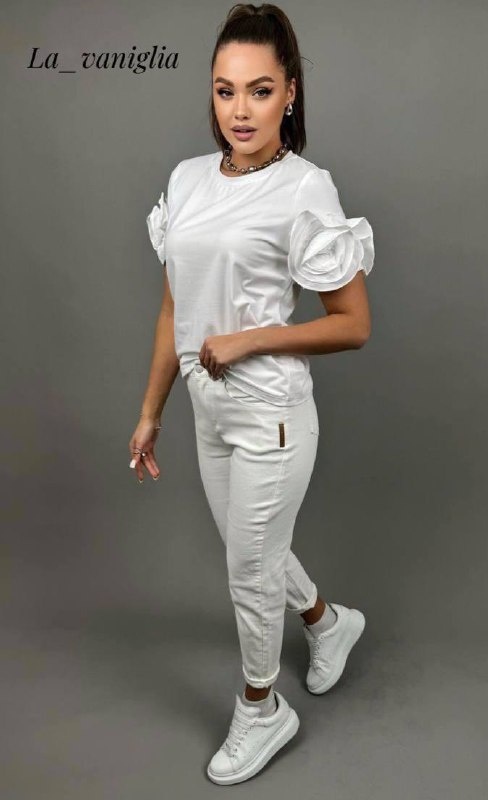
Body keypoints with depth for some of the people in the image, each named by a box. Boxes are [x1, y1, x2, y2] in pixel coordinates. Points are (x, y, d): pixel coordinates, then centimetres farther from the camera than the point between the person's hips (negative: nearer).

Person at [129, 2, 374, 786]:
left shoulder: (304, 190, -13)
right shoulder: (187, 178, 4)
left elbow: (354, 324, -11)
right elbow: (174, 309, 8)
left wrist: (250, 338, -18)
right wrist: (150, 411, 9)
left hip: (268, 414, -6)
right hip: (210, 410, 7)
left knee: (251, 567, 9)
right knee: (252, 551, 23)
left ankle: (262, 711, 37)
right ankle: (331, 621, 53)